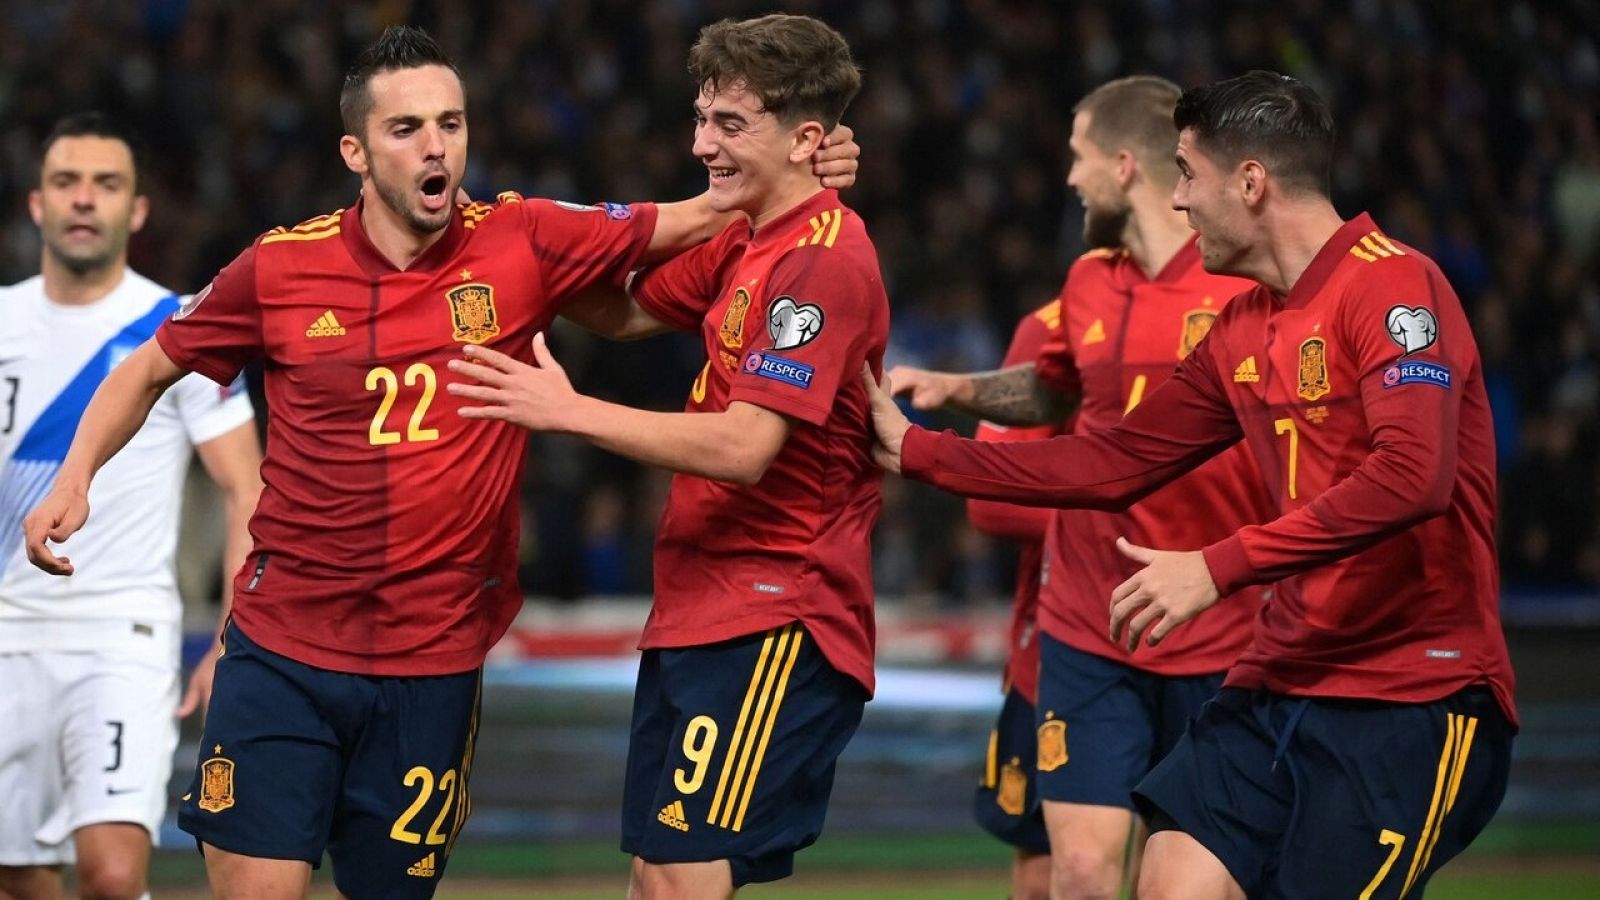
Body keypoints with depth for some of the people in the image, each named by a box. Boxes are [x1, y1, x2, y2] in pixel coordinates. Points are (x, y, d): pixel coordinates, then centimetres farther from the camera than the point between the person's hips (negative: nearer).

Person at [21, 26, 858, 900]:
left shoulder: (523, 244, -3)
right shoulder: (280, 268, -2)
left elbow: (697, 220, 3)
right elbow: (150, 368, 13)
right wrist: (75, 477, 0)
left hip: (434, 664, 1)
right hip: (281, 652, -1)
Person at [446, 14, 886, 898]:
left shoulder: (823, 259, -17)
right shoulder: (748, 245, 13)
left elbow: (744, 448, -23)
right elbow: (627, 306, 25)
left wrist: (570, 411, -19)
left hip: (770, 626, -10)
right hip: (699, 611, 10)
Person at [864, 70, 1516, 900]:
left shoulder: (1393, 286, -13)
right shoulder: (1242, 330, 14)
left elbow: (1412, 477, -27)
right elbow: (1118, 462, 22)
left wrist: (1219, 568, -26)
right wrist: (917, 451, 21)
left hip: (1412, 696, -7)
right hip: (1282, 680, 7)